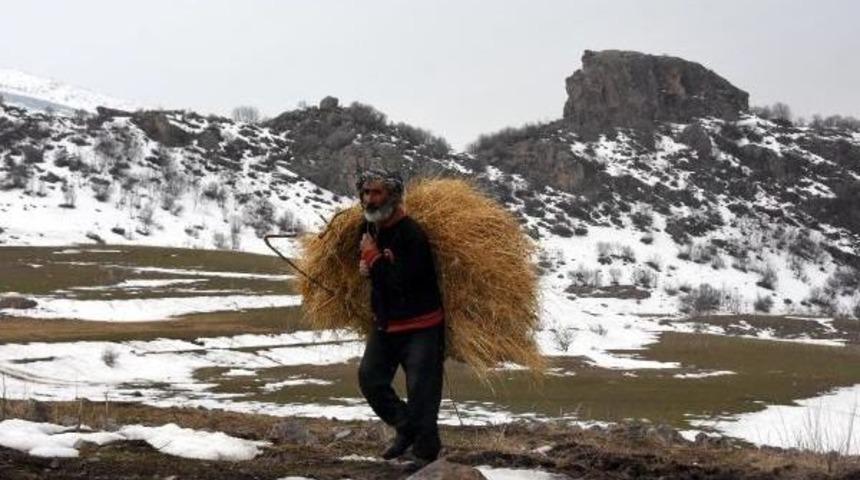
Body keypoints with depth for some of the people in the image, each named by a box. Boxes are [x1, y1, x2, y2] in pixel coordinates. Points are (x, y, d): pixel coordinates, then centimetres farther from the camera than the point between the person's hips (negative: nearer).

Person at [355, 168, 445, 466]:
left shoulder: (411, 234, -23)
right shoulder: (368, 228, 2)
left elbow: (402, 281, -30)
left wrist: (374, 258, -18)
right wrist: (365, 266, -2)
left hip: (421, 326, -8)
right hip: (385, 323, 8)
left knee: (421, 391, -6)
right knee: (369, 378, 9)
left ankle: (426, 454, 6)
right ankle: (406, 428, 28)